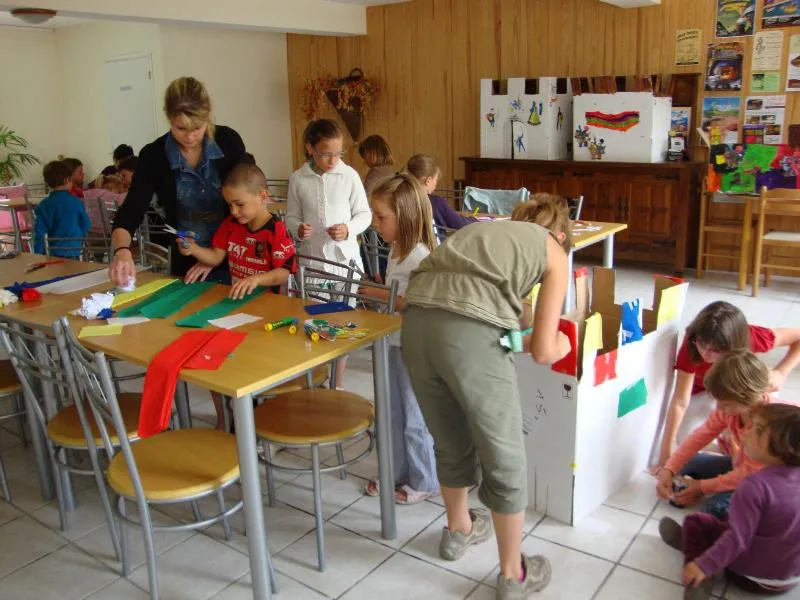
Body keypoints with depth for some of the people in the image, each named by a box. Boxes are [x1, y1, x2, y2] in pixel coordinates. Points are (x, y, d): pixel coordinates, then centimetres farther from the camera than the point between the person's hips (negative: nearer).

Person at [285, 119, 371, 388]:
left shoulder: (349, 175, -6)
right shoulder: (298, 179, -3)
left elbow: (365, 214, 0)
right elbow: (291, 217, 4)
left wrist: (349, 230, -18)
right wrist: (298, 229, -17)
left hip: (344, 258, 0)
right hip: (310, 259, 1)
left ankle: (337, 386, 23)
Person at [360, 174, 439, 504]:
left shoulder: (419, 257, -22)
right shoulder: (398, 251, 7)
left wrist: (379, 294, -23)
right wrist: (377, 286, 4)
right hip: (394, 343, 9)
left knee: (415, 418, 7)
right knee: (394, 414, 19)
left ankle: (424, 483, 25)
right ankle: (398, 474, 36)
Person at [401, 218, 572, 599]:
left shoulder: (484, 230, 34)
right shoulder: (555, 255, 18)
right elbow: (542, 351, 9)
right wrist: (562, 345, 32)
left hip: (416, 321, 6)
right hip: (470, 332, -6)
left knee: (451, 443, 29)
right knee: (504, 459, 16)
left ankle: (458, 530, 52)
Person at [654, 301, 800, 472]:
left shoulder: (750, 337, -37)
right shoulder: (691, 347, -38)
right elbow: (680, 402, -38)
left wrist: (780, 373, -32)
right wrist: (666, 454, -39)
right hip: (701, 391, -1)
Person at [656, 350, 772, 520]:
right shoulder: (730, 407, -15)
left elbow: (750, 472, -28)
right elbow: (700, 435, -10)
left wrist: (702, 487, -22)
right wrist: (668, 470, -19)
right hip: (737, 465, 7)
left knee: (715, 508, -25)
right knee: (684, 465, 1)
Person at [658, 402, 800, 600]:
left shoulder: (756, 486, -28)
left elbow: (739, 537, -27)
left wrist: (704, 565, -20)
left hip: (752, 576, -7)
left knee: (695, 522, 8)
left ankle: (698, 584, 3)